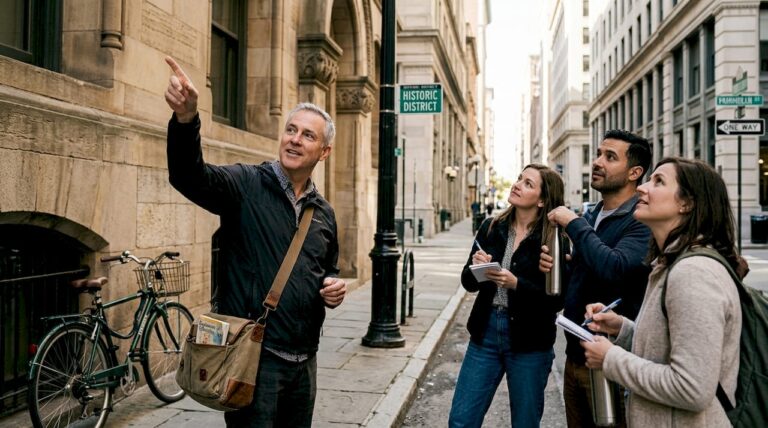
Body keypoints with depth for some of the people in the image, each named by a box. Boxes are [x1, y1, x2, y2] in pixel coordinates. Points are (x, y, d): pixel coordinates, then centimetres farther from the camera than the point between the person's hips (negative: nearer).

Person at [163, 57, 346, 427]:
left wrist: (333, 287, 0)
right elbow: (189, 176, -26)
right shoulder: (246, 185, -8)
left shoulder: (324, 213, 10)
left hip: (303, 359, 6)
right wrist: (186, 119, -43)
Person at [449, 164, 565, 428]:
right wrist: (476, 269, -14)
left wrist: (516, 284, -24)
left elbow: (556, 299, -12)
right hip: (486, 332, 3)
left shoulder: (553, 239, -9)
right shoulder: (491, 227, 3)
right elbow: (469, 282, 6)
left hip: (529, 342, -3)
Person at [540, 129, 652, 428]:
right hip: (575, 355, 8)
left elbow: (614, 267, -33)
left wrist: (573, 223, -20)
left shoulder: (643, 221, -16)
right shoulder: (589, 217, 8)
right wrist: (554, 265, -3)